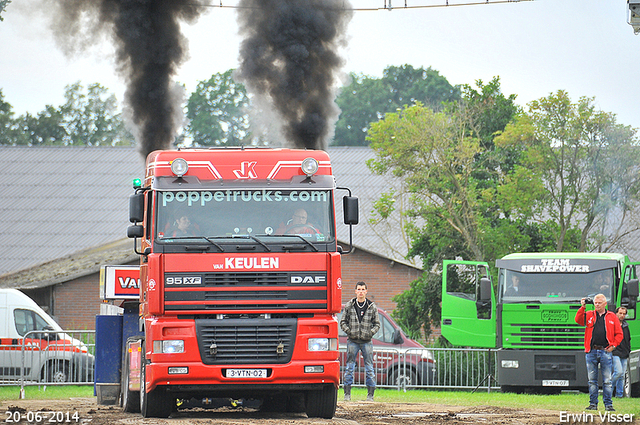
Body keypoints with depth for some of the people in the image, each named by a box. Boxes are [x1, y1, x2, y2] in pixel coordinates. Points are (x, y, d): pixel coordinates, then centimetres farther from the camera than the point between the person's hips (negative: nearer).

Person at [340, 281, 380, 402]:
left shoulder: (372, 307, 6)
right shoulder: (349, 306, 6)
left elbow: (377, 324, 10)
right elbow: (343, 322, 9)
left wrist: (370, 333, -7)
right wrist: (349, 331, -7)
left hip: (366, 341, 0)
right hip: (352, 341, 0)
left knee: (369, 368, -1)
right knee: (349, 367, 1)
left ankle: (370, 394, 4)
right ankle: (347, 393, 5)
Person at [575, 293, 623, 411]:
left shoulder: (612, 317, 10)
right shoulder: (589, 315, 12)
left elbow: (619, 334, 10)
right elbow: (578, 320, -5)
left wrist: (613, 345, -2)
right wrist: (582, 307, -12)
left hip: (605, 352, -1)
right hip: (591, 352, 1)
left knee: (607, 380, -2)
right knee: (592, 380, 4)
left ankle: (608, 404, 2)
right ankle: (593, 404, 10)